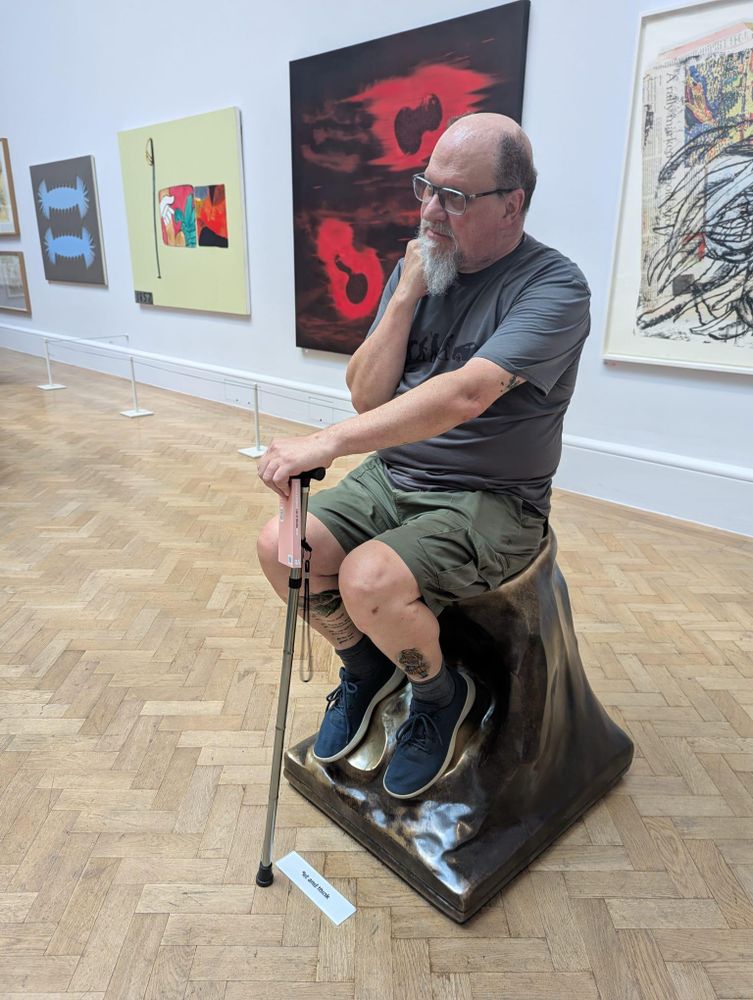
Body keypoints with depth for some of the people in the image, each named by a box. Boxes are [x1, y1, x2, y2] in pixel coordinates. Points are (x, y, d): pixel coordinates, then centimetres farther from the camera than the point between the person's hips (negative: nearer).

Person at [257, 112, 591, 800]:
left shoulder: (554, 288, -15)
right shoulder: (417, 266, 5)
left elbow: (465, 395, -32)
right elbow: (367, 394, 0)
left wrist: (328, 441, -36)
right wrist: (407, 294, -11)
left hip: (491, 502, -6)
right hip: (393, 477, 6)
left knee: (369, 581, -28)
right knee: (281, 545, -11)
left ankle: (441, 694, 6)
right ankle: (365, 669, 16)